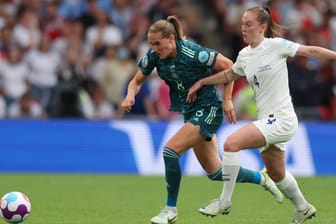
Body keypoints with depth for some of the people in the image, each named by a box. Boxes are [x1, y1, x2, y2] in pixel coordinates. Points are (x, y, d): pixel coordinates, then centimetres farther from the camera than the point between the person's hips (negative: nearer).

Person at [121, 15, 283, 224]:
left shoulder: (193, 53, -25)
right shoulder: (153, 56, -8)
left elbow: (228, 66, -15)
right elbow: (137, 81, 3)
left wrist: (226, 99, -16)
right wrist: (130, 96, -19)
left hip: (209, 109, -7)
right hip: (190, 112, 7)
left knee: (170, 150, -21)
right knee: (216, 172, 13)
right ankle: (262, 178, 37)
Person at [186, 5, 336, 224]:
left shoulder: (276, 45, -11)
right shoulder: (244, 56, 8)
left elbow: (311, 51, -5)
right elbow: (230, 75, 28)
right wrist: (202, 82, 28)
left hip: (281, 119, -8)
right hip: (268, 120, 8)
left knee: (232, 143, -23)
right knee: (276, 173, 20)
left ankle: (225, 201, -14)